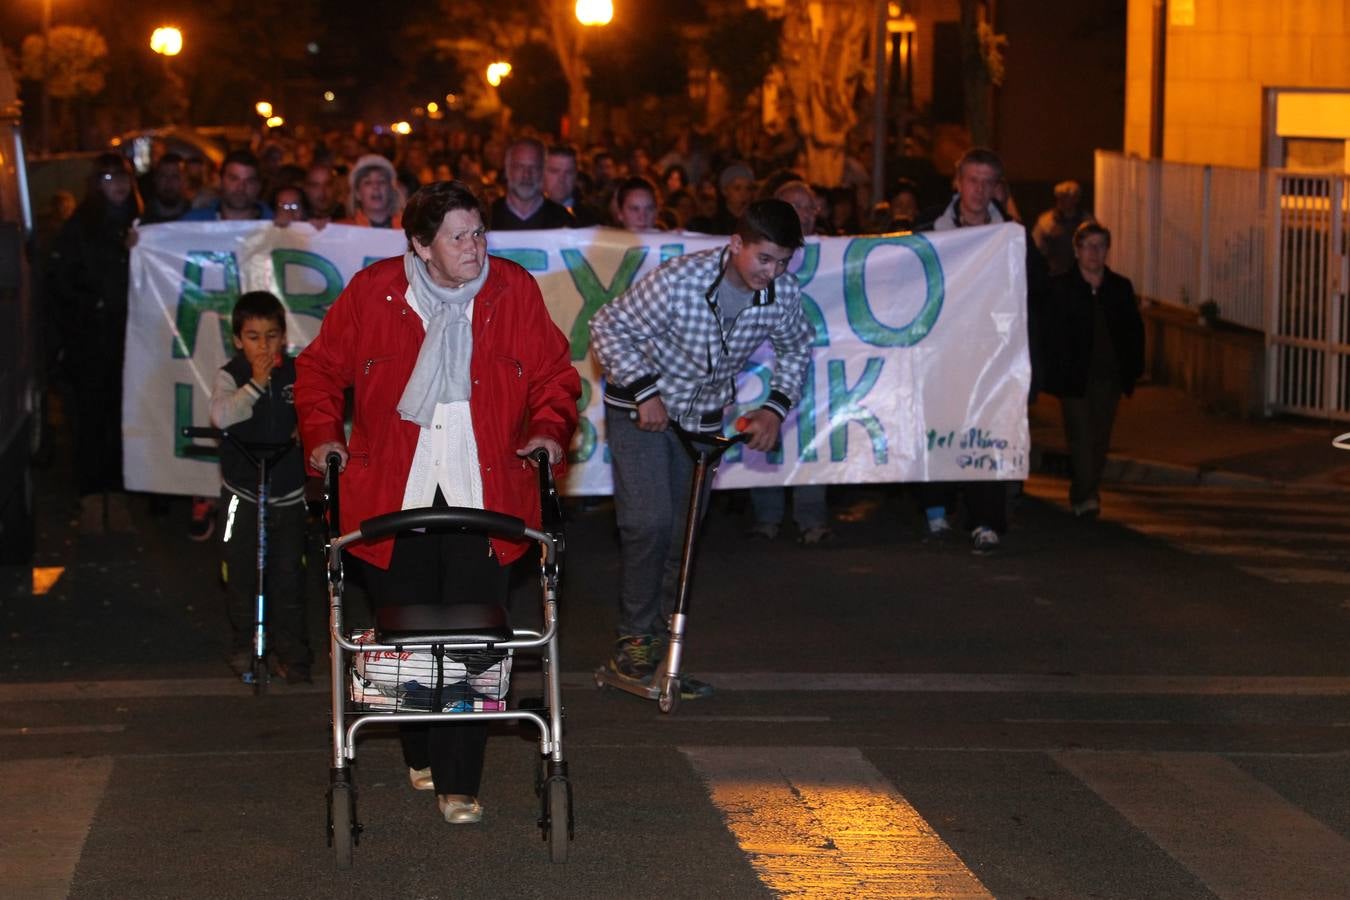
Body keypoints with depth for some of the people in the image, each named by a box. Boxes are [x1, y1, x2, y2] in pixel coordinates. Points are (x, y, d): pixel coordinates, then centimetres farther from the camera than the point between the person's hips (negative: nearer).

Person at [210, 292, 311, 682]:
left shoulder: (296, 373, 1)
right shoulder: (231, 376, -5)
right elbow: (221, 416, -23)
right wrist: (256, 383, -25)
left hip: (288, 494, 1)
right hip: (242, 494, -1)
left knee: (288, 576, 1)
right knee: (242, 573, 6)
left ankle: (292, 652, 8)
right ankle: (244, 646, 20)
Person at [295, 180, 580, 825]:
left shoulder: (514, 291, 1)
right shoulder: (372, 293, -2)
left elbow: (554, 373, 12)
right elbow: (320, 369, 11)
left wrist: (549, 428, -4)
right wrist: (321, 433, -2)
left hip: (482, 491, 0)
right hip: (393, 492, 0)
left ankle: (458, 784, 0)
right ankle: (421, 753, 31)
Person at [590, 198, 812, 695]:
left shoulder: (783, 295, -15)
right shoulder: (678, 281, -29)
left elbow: (796, 347, 8)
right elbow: (608, 327, -19)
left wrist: (777, 406, -5)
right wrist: (645, 391, -24)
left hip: (703, 417, 5)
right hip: (642, 406, -5)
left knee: (683, 535, 5)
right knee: (649, 521, -17)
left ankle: (661, 646, 16)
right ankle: (633, 640, -3)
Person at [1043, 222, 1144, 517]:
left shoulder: (1121, 288, 9)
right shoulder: (1059, 288, -1)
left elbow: (1134, 332, 13)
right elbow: (1051, 335, -4)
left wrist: (1133, 369, 4)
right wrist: (1057, 371, -11)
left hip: (1109, 378, 4)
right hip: (1075, 378, -4)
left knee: (1100, 438, 7)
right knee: (1081, 436, -10)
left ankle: (1083, 495, 20)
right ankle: (1085, 497, -13)